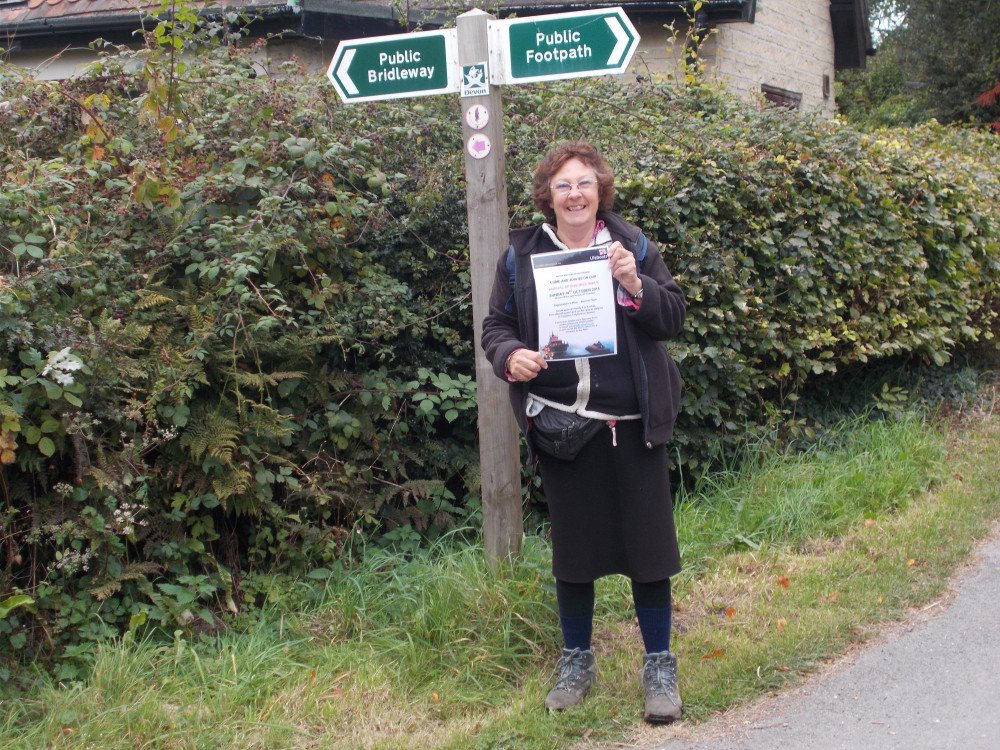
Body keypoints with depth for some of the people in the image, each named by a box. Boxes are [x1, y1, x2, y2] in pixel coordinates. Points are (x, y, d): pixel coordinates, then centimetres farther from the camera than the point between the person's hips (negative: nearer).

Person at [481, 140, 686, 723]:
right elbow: (496, 324, 8)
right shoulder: (521, 255, 4)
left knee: (647, 543, 3)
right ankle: (577, 662, 30)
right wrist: (510, 356, -14)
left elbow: (674, 318, 0)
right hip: (560, 426, 1)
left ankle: (660, 666, 20)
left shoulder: (632, 245, 2)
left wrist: (635, 284, -18)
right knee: (572, 547, 12)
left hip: (631, 425, -1)